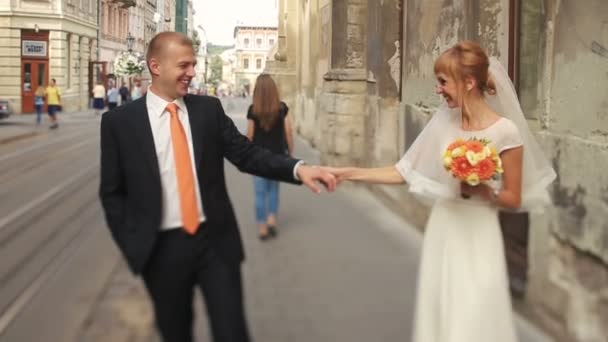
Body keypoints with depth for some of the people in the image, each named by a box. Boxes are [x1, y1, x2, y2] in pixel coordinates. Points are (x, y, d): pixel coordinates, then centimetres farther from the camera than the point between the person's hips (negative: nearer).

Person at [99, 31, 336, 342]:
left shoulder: (209, 108, 3)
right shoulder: (119, 121, -3)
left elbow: (246, 154, -3)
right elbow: (112, 192, 2)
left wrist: (297, 168, -19)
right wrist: (133, 246, -5)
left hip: (215, 240, 1)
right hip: (162, 248, -1)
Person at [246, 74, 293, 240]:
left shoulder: (253, 109, -9)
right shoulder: (282, 108, -5)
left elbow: (250, 135, -4)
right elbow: (288, 132, -3)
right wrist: (290, 152, 9)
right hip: (277, 154, 2)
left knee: (260, 192, 7)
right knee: (273, 188, 20)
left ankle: (263, 228, 9)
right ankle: (272, 220, 9)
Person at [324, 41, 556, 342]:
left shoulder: (505, 131, -15)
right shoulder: (444, 120, -1)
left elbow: (514, 199, -6)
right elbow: (404, 173, 2)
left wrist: (482, 190, -23)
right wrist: (348, 173, -3)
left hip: (478, 238, -5)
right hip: (441, 232, 5)